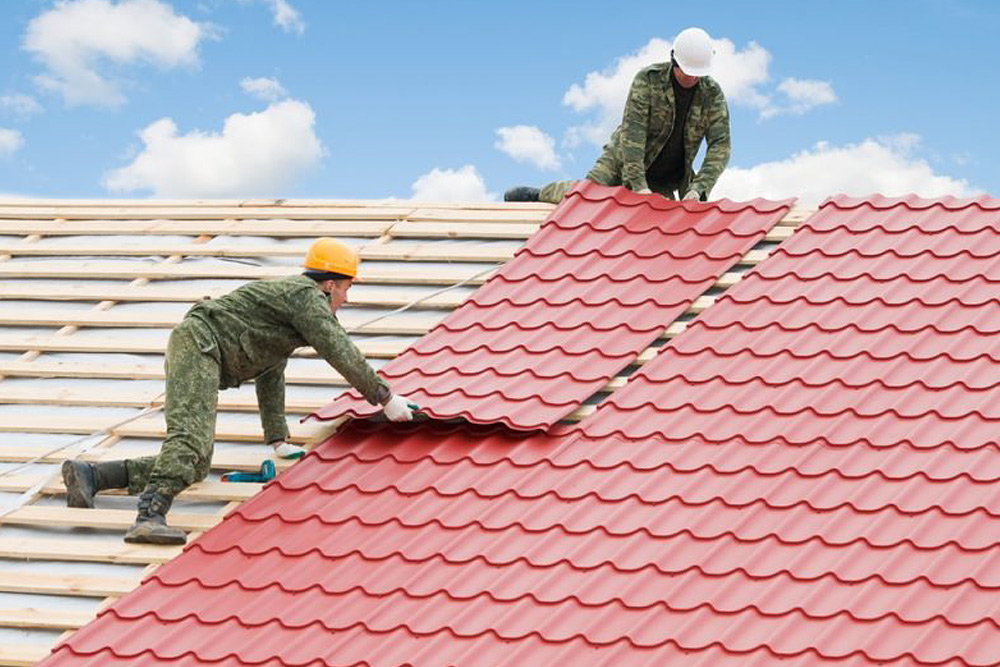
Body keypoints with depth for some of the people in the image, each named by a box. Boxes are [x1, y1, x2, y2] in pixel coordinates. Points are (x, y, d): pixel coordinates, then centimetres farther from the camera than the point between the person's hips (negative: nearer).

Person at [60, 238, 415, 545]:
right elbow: (342, 354, -9)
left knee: (195, 467, 2)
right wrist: (386, 398, -1)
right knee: (191, 438, -29)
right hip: (197, 342, -10)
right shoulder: (307, 297, -1)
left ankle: (88, 475, -1)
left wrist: (278, 441, 32)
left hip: (196, 354, 10)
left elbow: (270, 376, 34)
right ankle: (150, 518, -49)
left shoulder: (288, 295, 30)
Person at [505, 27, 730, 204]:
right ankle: (538, 194, 10)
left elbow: (720, 146, -16)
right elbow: (632, 131, -25)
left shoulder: (712, 94, -12)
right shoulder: (648, 79, -19)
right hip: (624, 161, -3)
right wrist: (638, 185, -33)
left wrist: (698, 189, -31)